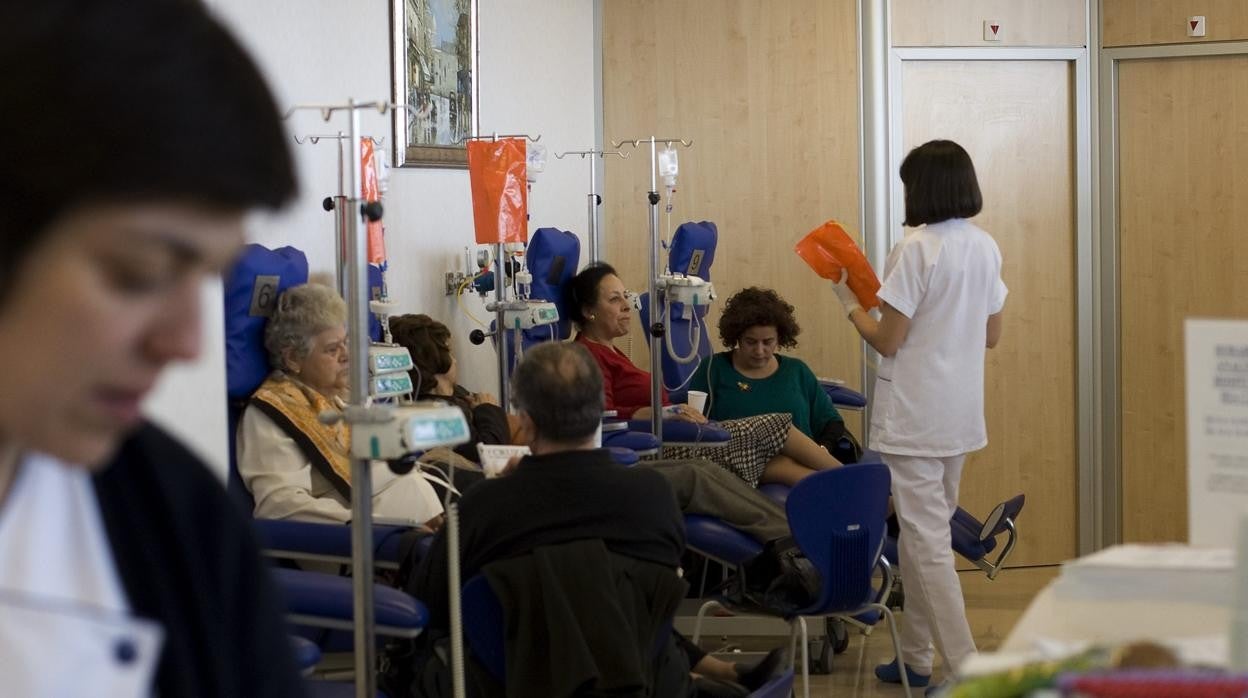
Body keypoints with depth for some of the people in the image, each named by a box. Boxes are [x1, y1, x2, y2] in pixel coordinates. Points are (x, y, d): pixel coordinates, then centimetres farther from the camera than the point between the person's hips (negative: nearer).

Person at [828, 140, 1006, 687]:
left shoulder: (916, 250, -16)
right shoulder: (985, 247, 6)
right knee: (923, 532, 18)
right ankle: (915, 657, 25)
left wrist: (850, 302, 1)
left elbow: (887, 340, -15)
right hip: (962, 414, 8)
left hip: (915, 417, -8)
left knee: (925, 540, -5)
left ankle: (965, 668, -10)